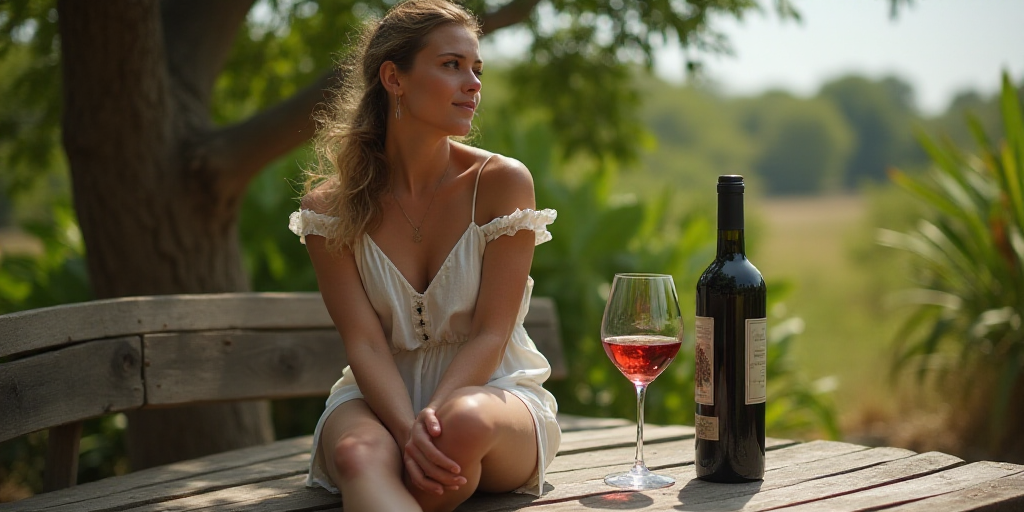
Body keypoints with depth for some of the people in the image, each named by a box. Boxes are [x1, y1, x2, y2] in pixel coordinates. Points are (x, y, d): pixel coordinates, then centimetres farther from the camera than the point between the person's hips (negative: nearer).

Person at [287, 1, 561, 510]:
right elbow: (365, 344, -9)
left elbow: (490, 334, -8)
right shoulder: (330, 208, -1)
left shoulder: (502, 182, -5)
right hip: (382, 394, 0)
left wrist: (432, 420, -26)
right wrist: (408, 428, -28)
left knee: (464, 421, -37)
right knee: (359, 452, -36)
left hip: (491, 390, 0)